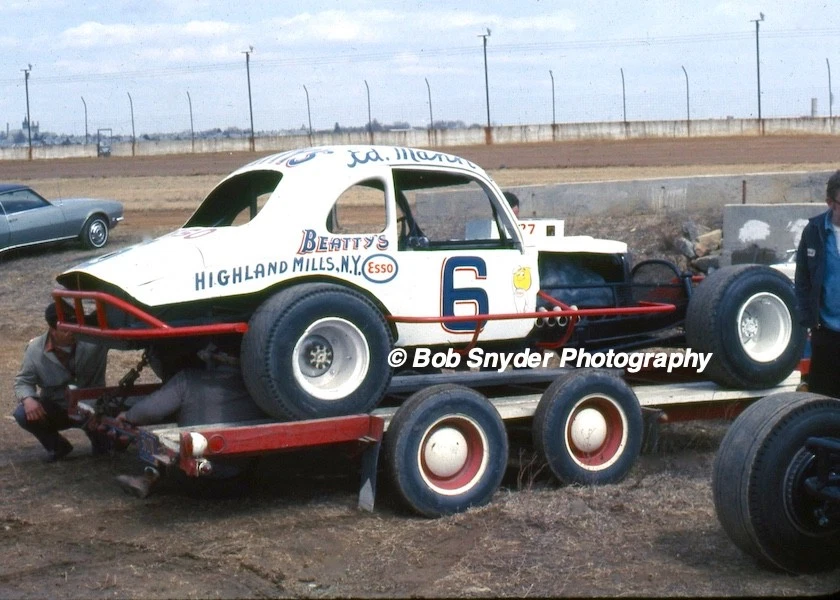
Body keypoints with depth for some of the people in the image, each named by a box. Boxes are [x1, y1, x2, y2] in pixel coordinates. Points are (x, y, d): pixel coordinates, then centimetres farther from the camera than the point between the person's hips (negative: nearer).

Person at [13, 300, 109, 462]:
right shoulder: (36, 349, -13)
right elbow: (23, 381, -7)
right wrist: (27, 398, -29)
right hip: (55, 410, 2)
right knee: (23, 414, -27)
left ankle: (99, 438, 11)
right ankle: (56, 446, 3)